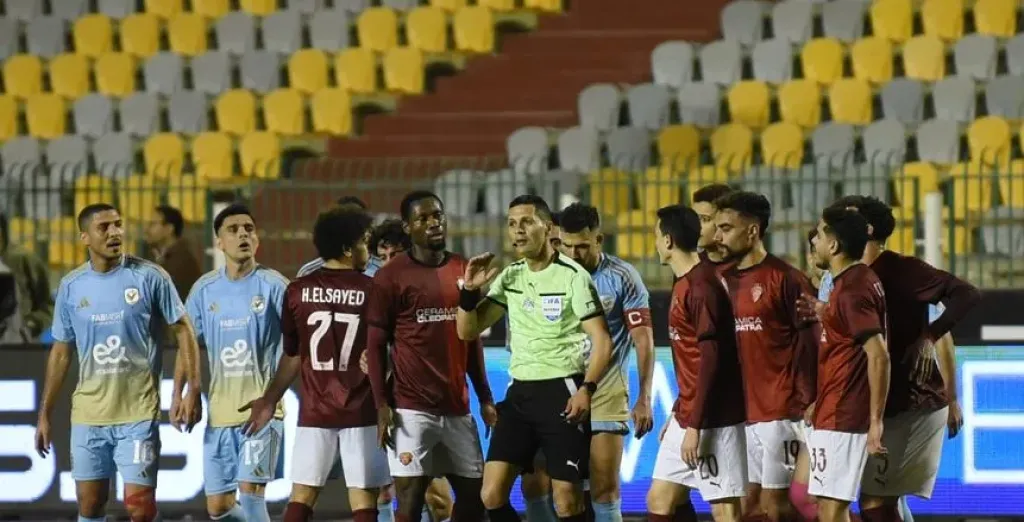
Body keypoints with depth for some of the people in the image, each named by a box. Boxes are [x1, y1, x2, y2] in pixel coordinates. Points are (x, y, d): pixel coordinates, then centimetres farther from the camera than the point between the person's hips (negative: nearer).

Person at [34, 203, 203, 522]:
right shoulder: (71, 287, 5)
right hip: (88, 414, 3)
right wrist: (45, 414, 12)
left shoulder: (150, 277, -4)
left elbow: (183, 330, 1)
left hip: (138, 413, -3)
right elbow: (61, 352, 13)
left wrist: (192, 390, -9)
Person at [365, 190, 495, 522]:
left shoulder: (464, 271, 12)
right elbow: (375, 345, -4)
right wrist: (382, 404, -11)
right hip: (412, 408, -5)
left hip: (457, 407, 5)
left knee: (474, 494, 7)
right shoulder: (391, 277, -4)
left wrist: (485, 398, 14)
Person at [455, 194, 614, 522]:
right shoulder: (509, 277, 9)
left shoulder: (572, 276, -9)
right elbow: (468, 331, 13)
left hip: (562, 393, -6)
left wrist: (587, 389, -23)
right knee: (492, 495, -1)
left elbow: (601, 340, -10)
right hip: (520, 393, 6)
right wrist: (470, 290, -4)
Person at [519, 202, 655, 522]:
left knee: (604, 492, -4)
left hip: (605, 398, -3)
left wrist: (644, 399, -10)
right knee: (535, 486, -1)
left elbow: (643, 340, -4)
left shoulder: (622, 277, -5)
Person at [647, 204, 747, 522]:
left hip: (713, 420, -10)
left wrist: (695, 425, -21)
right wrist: (678, 413, 23)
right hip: (687, 416, 10)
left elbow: (711, 359, -21)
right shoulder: (683, 284, 14)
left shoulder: (702, 286, -17)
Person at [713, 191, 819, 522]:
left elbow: (809, 342, -10)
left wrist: (808, 403, -15)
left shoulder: (784, 278, -9)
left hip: (779, 411, -7)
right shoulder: (725, 280, 12)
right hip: (742, 411, 7)